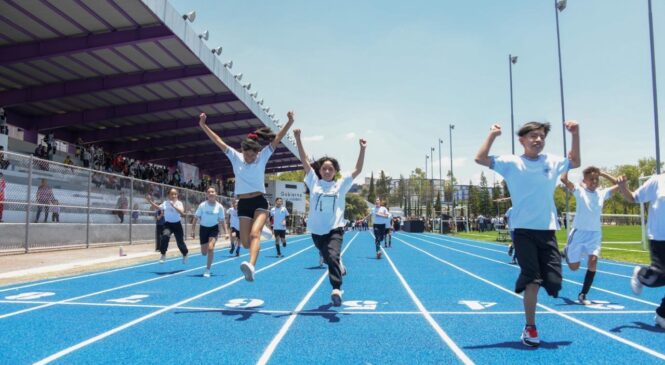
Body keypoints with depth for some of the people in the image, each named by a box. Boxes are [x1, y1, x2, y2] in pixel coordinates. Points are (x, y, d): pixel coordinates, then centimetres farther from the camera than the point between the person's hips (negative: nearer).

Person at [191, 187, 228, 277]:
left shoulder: (219, 207, -9)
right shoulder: (202, 205, -11)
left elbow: (222, 221, 0)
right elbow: (196, 218, -4)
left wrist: (226, 232, -6)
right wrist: (193, 230, -9)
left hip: (214, 228, -1)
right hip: (203, 228, 1)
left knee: (210, 248, -20)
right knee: (204, 252, 5)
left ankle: (207, 270, -6)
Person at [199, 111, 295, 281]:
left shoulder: (262, 157, -2)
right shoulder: (235, 157, 3)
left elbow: (277, 139, -12)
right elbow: (218, 141, 0)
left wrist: (289, 122, -24)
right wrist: (203, 125, -6)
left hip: (259, 202, -3)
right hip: (243, 204, 3)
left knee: (254, 234, -25)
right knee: (246, 242, 3)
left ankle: (251, 266, -44)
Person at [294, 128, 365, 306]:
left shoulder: (341, 184, 2)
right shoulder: (314, 182, 3)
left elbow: (358, 169, -3)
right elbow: (304, 160, -3)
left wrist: (362, 149, -12)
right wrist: (298, 138, -10)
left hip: (335, 229, -2)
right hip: (317, 230, 2)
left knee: (333, 256, -25)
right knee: (329, 260, 16)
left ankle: (336, 290, -25)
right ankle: (340, 268, 48)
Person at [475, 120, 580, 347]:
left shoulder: (552, 162, 9)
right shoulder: (511, 163, -3)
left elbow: (575, 162, 26)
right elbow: (480, 159, -12)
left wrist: (575, 135, 15)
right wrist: (493, 134, -12)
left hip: (548, 230, 4)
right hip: (523, 230, -4)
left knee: (554, 282, 1)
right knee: (533, 280, -3)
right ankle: (530, 329, 13)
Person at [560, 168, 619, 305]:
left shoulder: (602, 193, 7)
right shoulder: (579, 190, -6)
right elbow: (563, 179, -21)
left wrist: (603, 173, 8)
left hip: (595, 234, 3)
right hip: (579, 232, -3)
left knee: (593, 260, -18)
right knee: (574, 267, 6)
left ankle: (583, 294, -6)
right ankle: (567, 252, 43)